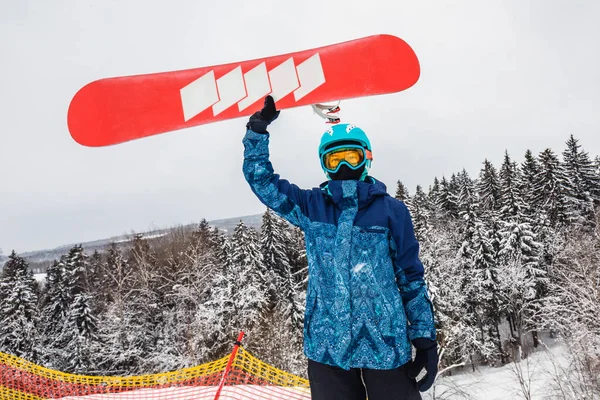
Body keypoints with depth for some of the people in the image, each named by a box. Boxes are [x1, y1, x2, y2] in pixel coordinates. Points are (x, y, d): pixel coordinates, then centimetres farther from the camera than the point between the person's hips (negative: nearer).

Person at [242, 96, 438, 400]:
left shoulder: (391, 210, 0)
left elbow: (411, 278, 4)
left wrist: (425, 337, 2)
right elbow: (260, 179, 8)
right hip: (326, 345, 2)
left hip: (385, 345, -1)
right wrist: (258, 128, -1)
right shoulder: (311, 206, 5)